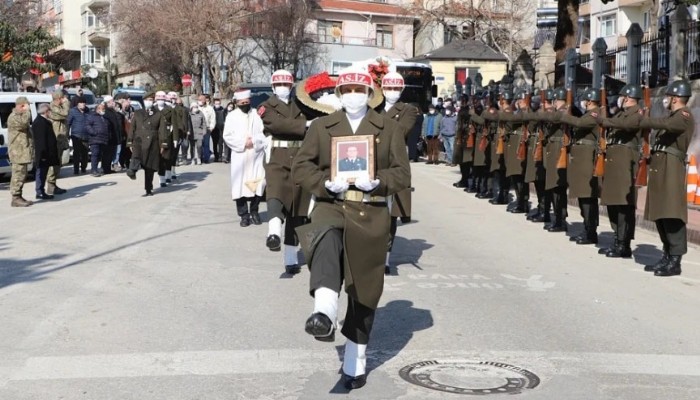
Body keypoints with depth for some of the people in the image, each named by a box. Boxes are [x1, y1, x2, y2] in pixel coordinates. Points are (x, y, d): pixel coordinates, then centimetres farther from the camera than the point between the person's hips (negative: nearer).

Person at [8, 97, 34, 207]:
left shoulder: (20, 116, 20)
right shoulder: (13, 117, -13)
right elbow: (24, 123, -31)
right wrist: (27, 111, -21)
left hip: (23, 152, 10)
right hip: (18, 151, -10)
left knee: (22, 175, 14)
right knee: (18, 175, -10)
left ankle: (18, 197, 20)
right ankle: (15, 198, -8)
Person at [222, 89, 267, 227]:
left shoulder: (257, 114, 6)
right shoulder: (232, 116, 5)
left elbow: (264, 133, 2)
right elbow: (227, 136, 0)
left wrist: (254, 141, -12)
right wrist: (243, 143, -10)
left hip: (256, 155, 1)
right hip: (239, 156, -1)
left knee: (257, 183, 0)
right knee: (240, 184, -4)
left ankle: (254, 212, 15)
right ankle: (244, 215, 3)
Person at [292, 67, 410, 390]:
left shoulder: (389, 129, 8)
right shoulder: (321, 127, 9)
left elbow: (402, 174, 2)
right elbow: (300, 167, 3)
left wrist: (377, 181, -19)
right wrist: (325, 182, -16)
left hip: (371, 215, 1)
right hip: (330, 206, -1)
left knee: (364, 290, 7)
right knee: (326, 238, -39)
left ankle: (356, 362, 23)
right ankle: (324, 313, -57)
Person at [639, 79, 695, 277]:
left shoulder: (684, 116, -7)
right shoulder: (673, 116, 23)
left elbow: (666, 125, -24)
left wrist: (642, 122, -15)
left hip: (671, 168, -10)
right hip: (659, 167, 10)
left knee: (672, 216, -10)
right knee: (660, 215, 11)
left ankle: (675, 262, -9)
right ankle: (667, 257, 18)